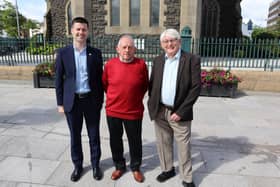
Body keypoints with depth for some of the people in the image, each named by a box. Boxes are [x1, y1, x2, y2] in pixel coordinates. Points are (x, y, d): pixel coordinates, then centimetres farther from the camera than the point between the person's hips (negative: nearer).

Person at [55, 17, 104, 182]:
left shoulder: (96, 53, 0)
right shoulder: (63, 53, -1)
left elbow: (100, 78, 2)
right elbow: (59, 79, 2)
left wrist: (100, 100, 1)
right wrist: (60, 103, 0)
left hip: (91, 100, 0)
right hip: (72, 101, 0)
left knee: (94, 135, 12)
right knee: (75, 135, 13)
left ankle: (96, 164, 32)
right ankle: (78, 165, 33)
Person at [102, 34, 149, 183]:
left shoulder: (141, 64, -8)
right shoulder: (110, 64, -5)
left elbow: (145, 85, 7)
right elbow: (104, 84, 11)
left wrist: (136, 98, 9)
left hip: (134, 112, -1)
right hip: (113, 111, 2)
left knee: (135, 141, 12)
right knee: (115, 140, 16)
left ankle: (135, 168, 36)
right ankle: (119, 166, 39)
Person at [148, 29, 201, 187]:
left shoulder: (192, 60, -7)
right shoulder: (158, 61, 7)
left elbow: (196, 87, -11)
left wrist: (180, 111, -15)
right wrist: (152, 105, 2)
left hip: (179, 113, -4)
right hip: (160, 111, 4)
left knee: (184, 147, 8)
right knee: (163, 143, 17)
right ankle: (168, 169, 39)